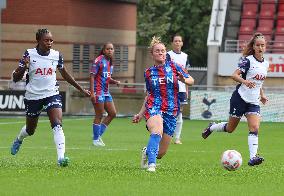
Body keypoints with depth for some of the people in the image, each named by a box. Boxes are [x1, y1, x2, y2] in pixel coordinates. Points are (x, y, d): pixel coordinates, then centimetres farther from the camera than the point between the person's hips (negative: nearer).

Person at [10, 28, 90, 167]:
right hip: (33, 96, -1)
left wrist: (81, 89, 18)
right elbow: (15, 78, -10)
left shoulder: (56, 55, -1)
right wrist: (23, 67, -30)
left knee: (57, 125, -21)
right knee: (30, 130, 16)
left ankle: (61, 157, -30)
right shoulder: (29, 54, -10)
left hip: (52, 94, 1)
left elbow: (65, 75, 16)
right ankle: (19, 140, 51)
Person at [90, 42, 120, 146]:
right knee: (99, 115, -5)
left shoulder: (110, 63, 14)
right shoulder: (98, 61, -11)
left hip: (106, 92, 9)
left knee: (112, 113, 7)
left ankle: (98, 134, 16)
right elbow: (92, 76, -14)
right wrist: (92, 92, -20)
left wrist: (115, 81, 2)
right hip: (98, 91, -9)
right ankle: (96, 139, 6)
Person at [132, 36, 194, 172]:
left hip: (171, 111, 1)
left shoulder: (173, 67, 7)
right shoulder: (148, 73, 10)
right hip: (154, 108, -1)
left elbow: (191, 80, 10)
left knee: (161, 152, 4)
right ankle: (151, 165, -43)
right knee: (157, 133, -36)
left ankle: (148, 152, 38)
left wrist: (184, 80, -13)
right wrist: (140, 114, 18)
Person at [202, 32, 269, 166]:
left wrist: (262, 95, 22)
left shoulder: (265, 64, 10)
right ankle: (211, 127, 36)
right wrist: (245, 81, -37)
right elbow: (235, 75, -19)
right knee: (230, 128, 7)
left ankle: (253, 157, -20)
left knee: (255, 129, -14)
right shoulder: (248, 60, -11)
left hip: (254, 102, 5)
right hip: (240, 98, -5)